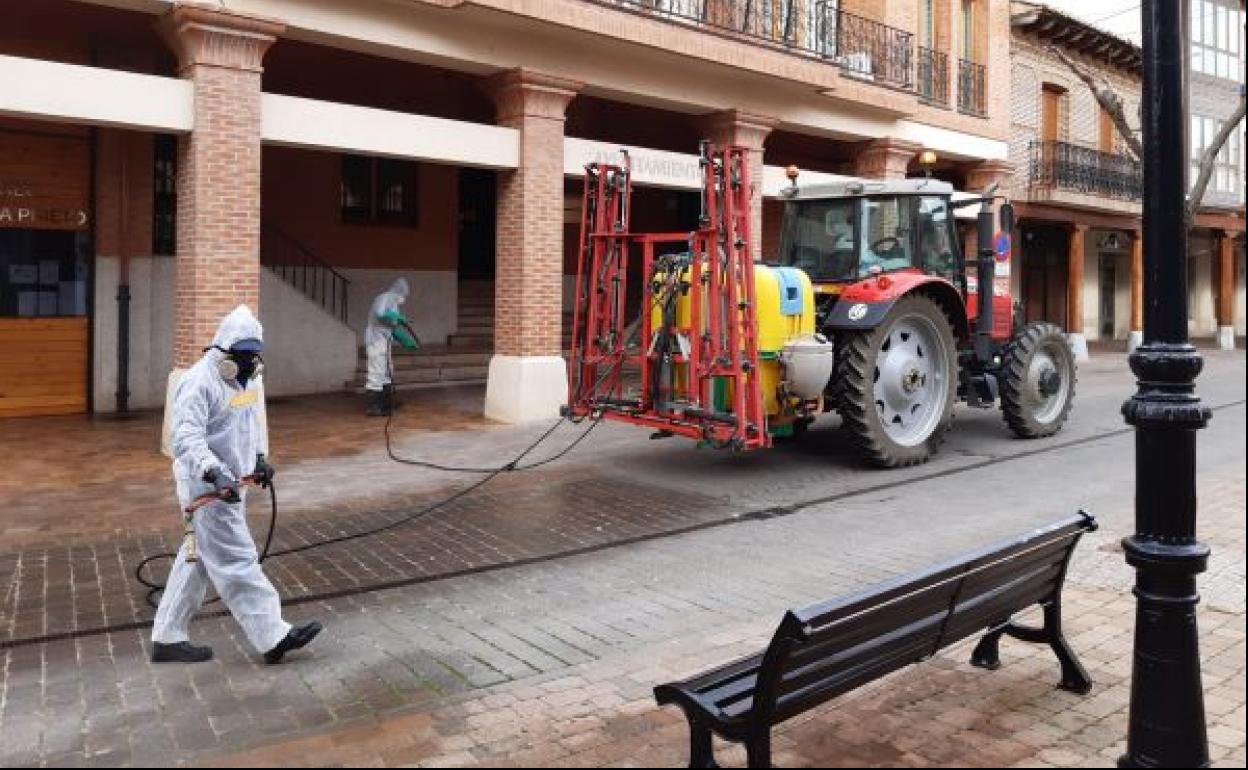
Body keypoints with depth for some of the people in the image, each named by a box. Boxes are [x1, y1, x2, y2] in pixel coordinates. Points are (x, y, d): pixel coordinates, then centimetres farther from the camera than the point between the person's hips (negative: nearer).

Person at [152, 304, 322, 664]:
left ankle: (168, 638, 26)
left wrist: (259, 458, 21)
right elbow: (185, 437, -29)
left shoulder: (243, 379, 11)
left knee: (198, 561, 15)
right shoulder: (199, 382, -19)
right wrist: (214, 473, -40)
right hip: (208, 489, -10)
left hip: (231, 484, 10)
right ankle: (273, 637, 0)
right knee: (237, 563, -4)